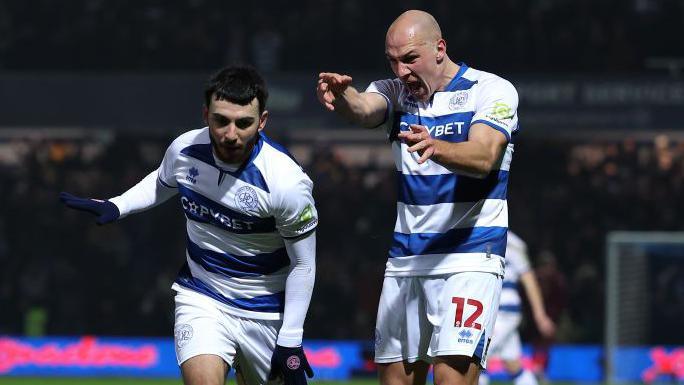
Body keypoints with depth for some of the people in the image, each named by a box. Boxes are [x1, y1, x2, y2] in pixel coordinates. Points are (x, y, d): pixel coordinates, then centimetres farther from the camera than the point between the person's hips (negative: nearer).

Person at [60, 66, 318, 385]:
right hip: (200, 298, 1)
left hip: (265, 313, -1)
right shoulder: (184, 150, -11)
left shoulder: (286, 182, -24)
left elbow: (303, 264, -12)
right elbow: (162, 182, 17)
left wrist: (290, 342, -11)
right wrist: (115, 207, 2)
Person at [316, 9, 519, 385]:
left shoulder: (492, 90, -6)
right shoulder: (395, 92, 7)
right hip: (405, 260, 5)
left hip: (469, 258, -5)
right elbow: (364, 109, -17)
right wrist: (342, 95, -42)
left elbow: (485, 157, -24)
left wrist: (436, 148, -45)